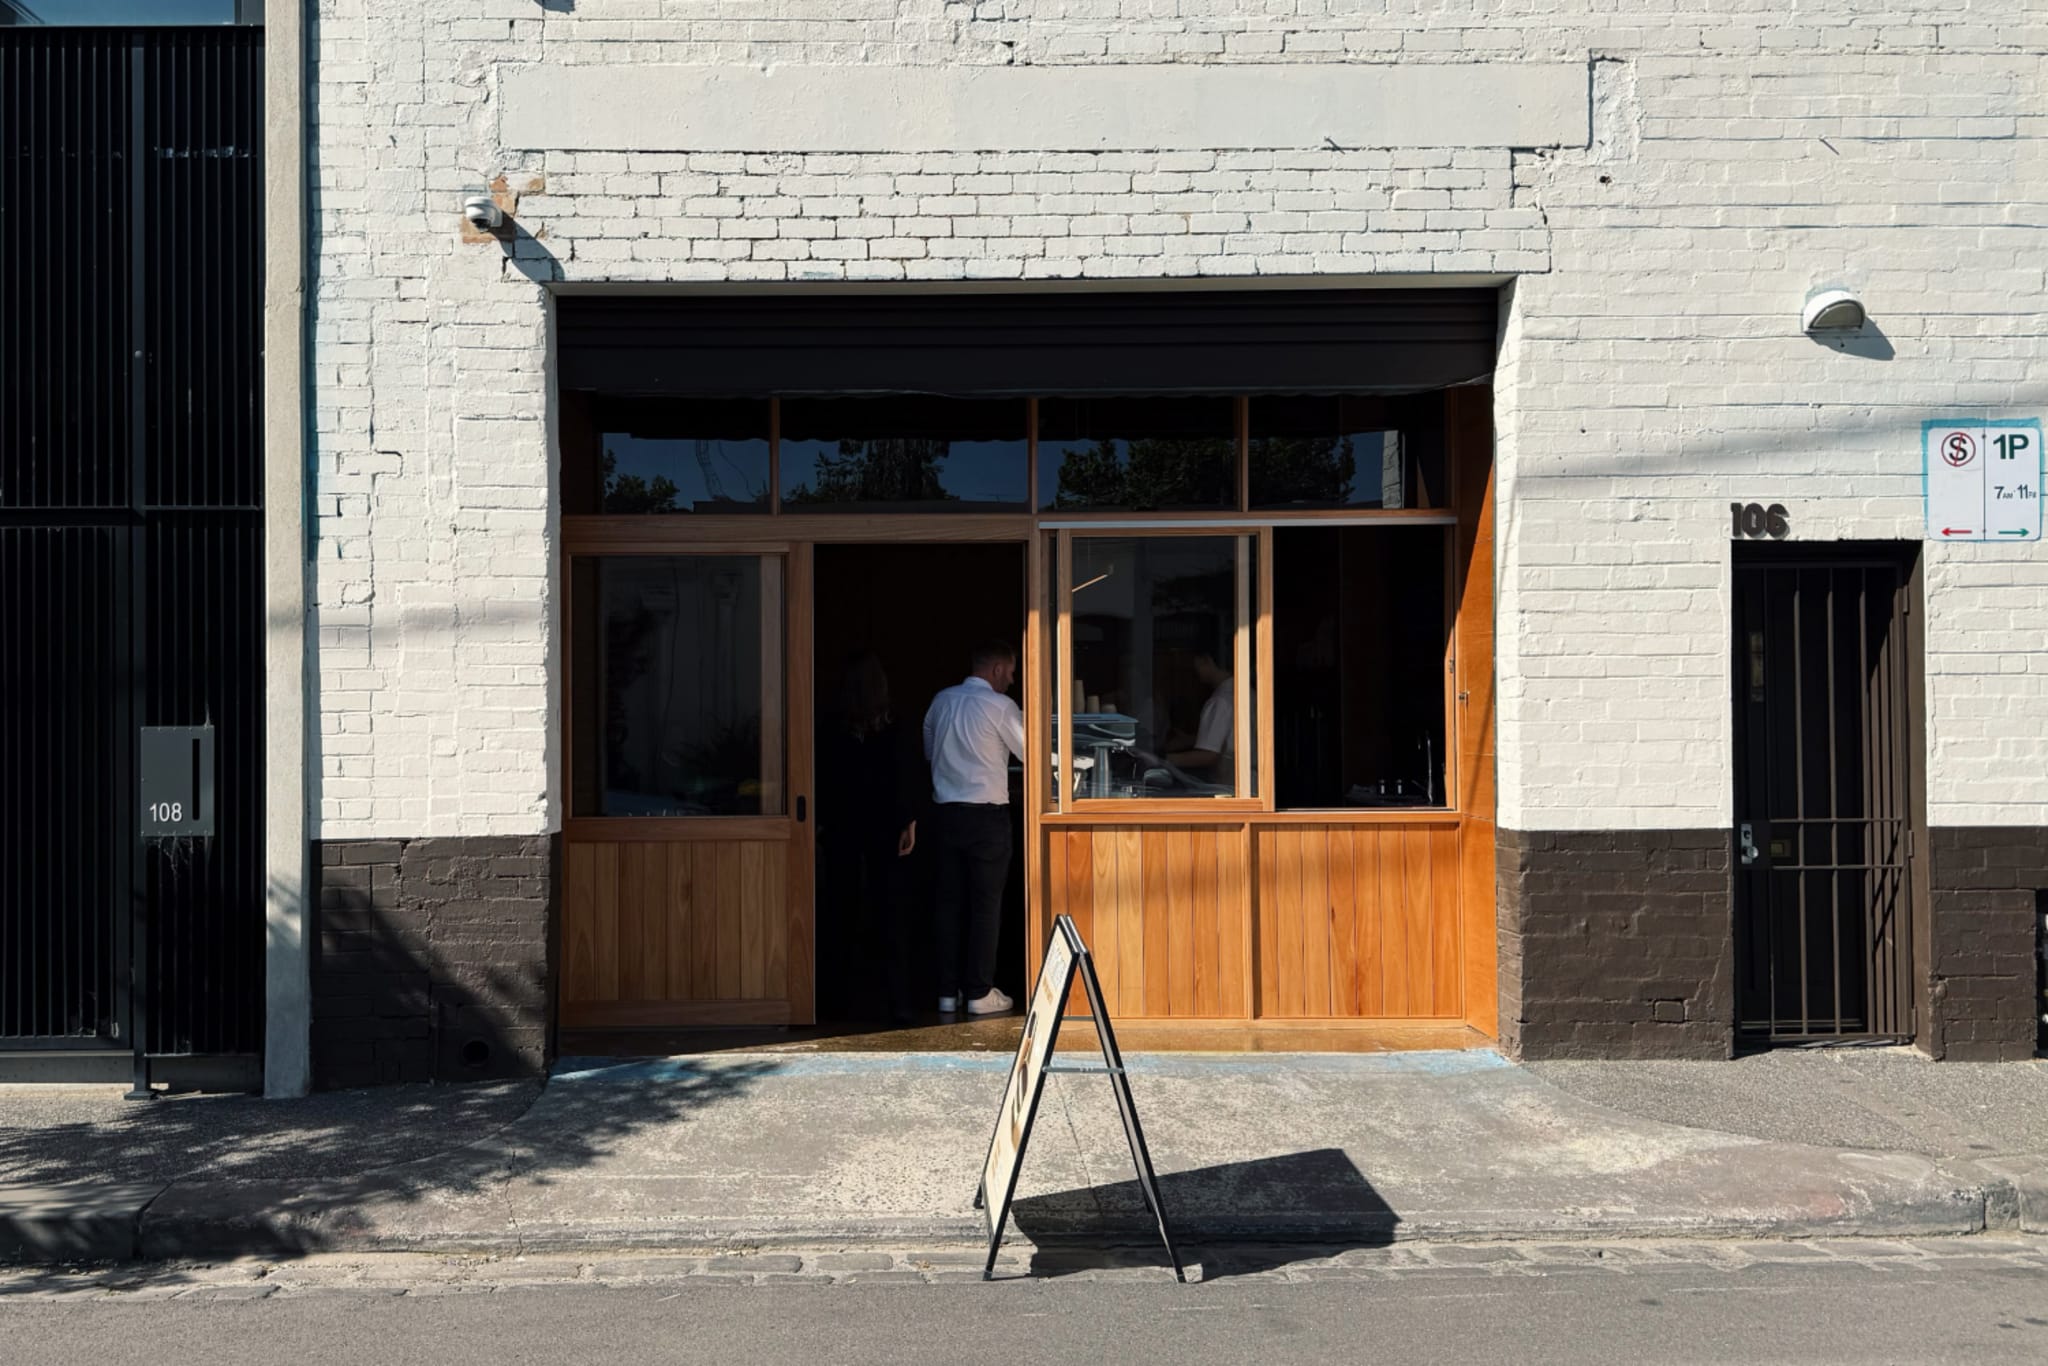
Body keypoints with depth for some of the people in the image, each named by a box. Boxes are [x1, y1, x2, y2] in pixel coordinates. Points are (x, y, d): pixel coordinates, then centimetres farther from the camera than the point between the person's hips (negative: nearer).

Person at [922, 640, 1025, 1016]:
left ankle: (948, 992, 14)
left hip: (945, 812, 5)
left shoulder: (942, 700, 8)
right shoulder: (999, 705, -9)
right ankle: (980, 993, 5)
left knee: (950, 902, 10)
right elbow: (1031, 753, -3)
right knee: (986, 904, 3)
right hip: (986, 813, -5)